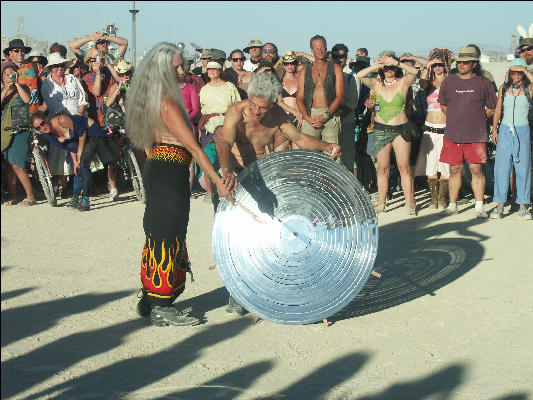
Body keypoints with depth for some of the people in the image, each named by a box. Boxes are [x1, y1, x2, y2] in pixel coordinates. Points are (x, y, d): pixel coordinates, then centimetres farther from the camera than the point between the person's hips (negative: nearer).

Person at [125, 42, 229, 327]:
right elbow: (192, 146, -20)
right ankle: (161, 308, 3)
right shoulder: (168, 103, -18)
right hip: (170, 174, -10)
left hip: (155, 169, 10)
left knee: (159, 236, 16)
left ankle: (150, 301, 25)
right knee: (169, 239, -3)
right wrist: (218, 181, -20)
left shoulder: (147, 100, 11)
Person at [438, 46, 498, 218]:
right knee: (454, 170, 6)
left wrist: (476, 119, 4)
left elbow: (491, 108, 10)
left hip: (476, 135, -2)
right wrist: (457, 119, 12)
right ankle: (452, 205, 14)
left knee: (476, 170, -3)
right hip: (452, 134, 2)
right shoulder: (448, 81, 7)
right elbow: (443, 106, 19)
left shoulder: (483, 83, 2)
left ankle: (479, 207, 2)